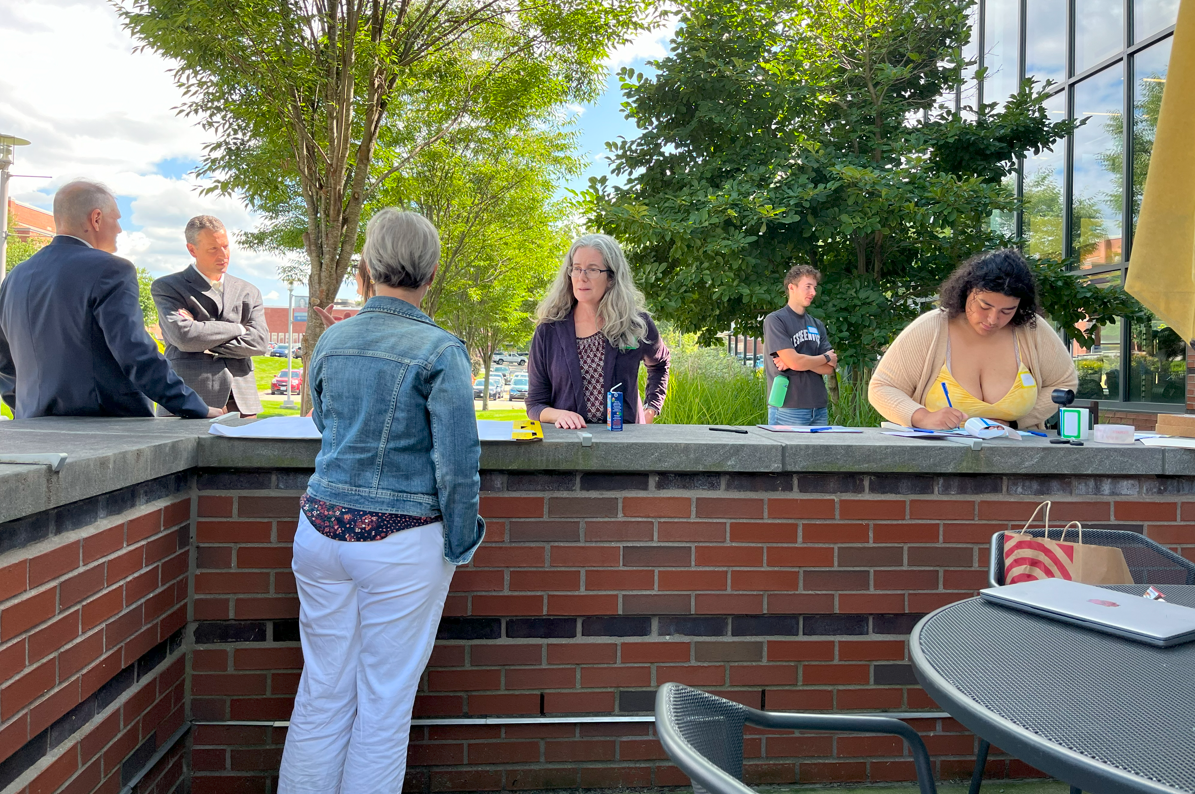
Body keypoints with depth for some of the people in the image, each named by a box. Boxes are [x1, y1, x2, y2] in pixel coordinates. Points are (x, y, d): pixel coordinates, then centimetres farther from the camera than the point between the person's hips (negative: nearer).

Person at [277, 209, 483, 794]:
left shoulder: (331, 341, 3)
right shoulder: (440, 352, -13)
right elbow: (458, 465, -14)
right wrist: (459, 546, -3)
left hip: (323, 529, 5)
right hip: (402, 545, -4)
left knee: (322, 692, 15)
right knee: (384, 702, 9)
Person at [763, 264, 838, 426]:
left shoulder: (817, 325, 14)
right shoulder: (775, 320, -6)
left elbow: (829, 368, 4)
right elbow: (795, 362, -16)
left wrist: (801, 361, -12)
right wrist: (826, 358, 0)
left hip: (819, 408, 6)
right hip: (789, 410, -6)